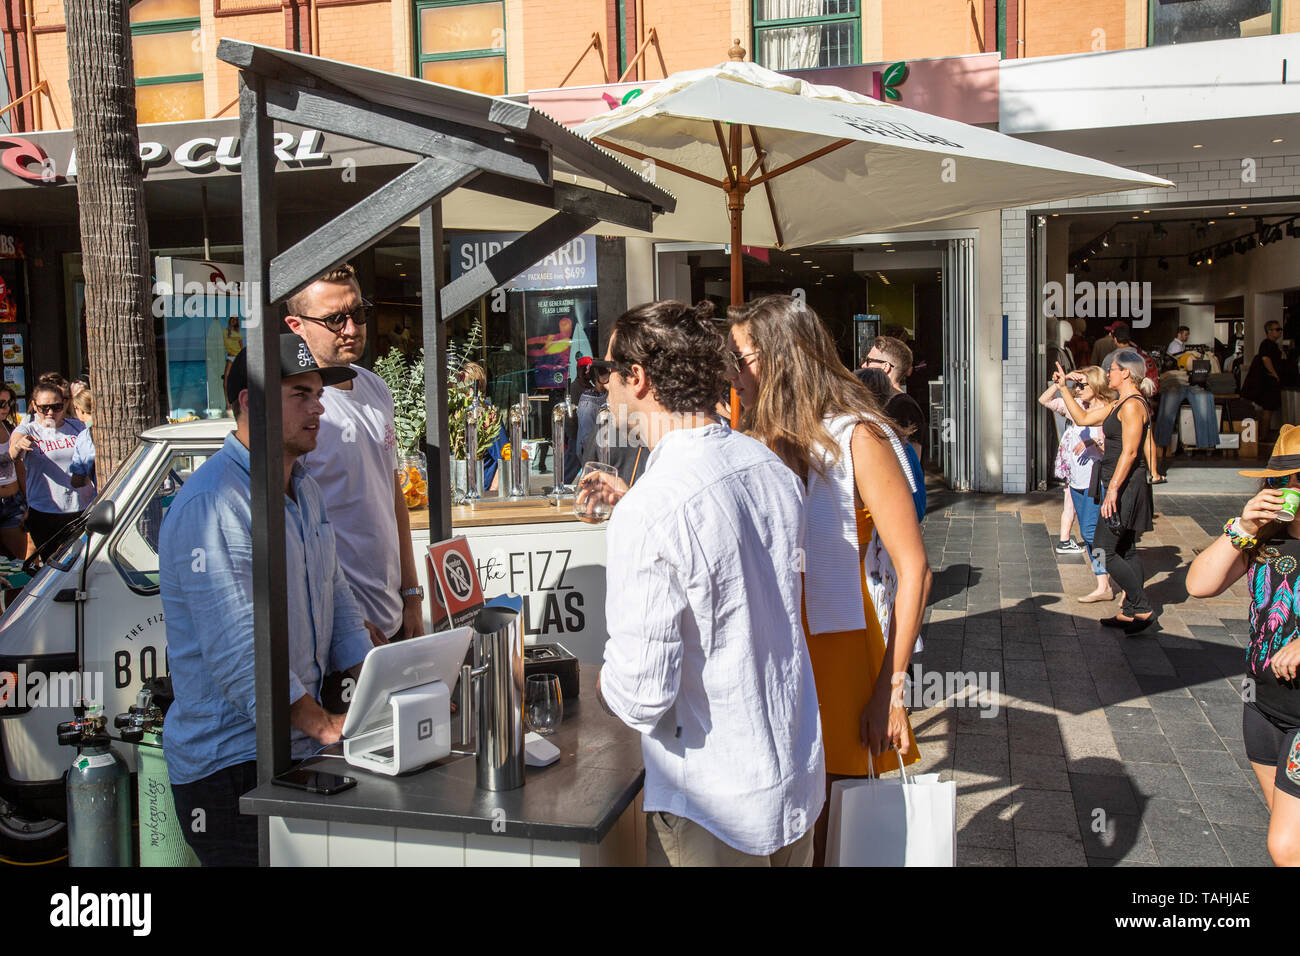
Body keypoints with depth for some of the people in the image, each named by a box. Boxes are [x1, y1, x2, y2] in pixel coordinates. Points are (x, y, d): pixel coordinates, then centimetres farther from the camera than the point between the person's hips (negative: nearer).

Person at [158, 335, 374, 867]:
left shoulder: (307, 493, 12)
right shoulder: (212, 506, -20)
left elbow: (337, 605, 16)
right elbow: (238, 654, -25)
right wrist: (327, 725, -23)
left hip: (297, 752, 9)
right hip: (229, 763, -8)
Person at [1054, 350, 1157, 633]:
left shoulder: (1133, 405, -16)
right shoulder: (1119, 405, 15)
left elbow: (1129, 452, -21)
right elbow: (1082, 418, 22)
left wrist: (1113, 488, -24)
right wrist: (1063, 388, 21)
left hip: (1125, 485, -10)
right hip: (1120, 485, 10)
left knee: (1105, 550, -8)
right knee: (1125, 550, 12)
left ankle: (1143, 609, -3)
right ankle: (1131, 612, 18)